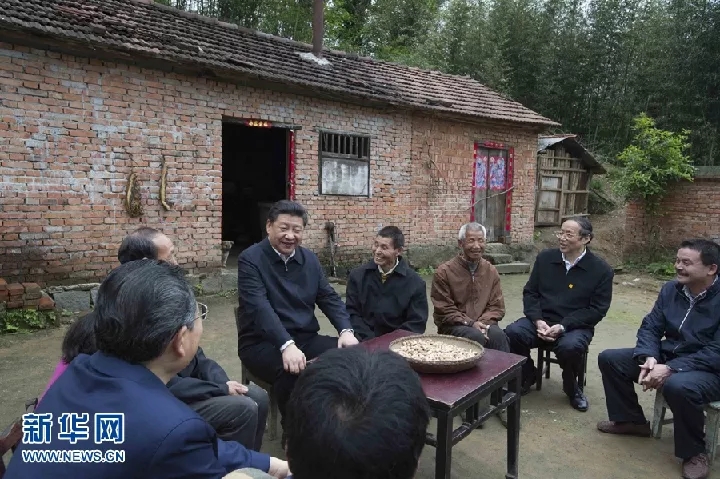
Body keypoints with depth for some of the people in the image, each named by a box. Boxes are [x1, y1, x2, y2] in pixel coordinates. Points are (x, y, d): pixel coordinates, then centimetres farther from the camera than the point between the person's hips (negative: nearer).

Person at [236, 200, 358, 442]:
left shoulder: (310, 259, 10)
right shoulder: (250, 259, -9)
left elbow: (329, 297, 7)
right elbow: (260, 308, -22)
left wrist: (346, 330, -12)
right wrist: (286, 345, -36)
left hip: (306, 338, 6)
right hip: (262, 343, -5)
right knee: (293, 372, -35)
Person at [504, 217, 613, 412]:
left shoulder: (601, 270, -3)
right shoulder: (545, 258, 5)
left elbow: (597, 309, -7)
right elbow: (530, 293, 6)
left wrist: (563, 326, -18)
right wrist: (538, 321, -12)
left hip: (575, 326, -2)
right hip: (541, 321, 3)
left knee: (570, 347, -35)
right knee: (512, 333, -26)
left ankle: (572, 386, 2)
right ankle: (526, 376, 6)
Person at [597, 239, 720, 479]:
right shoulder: (671, 289, 0)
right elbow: (650, 327, 2)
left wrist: (671, 369, -30)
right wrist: (649, 357, -17)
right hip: (667, 356, 7)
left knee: (677, 386, -39)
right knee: (609, 358, -2)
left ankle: (694, 452, -10)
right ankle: (630, 420, 17)